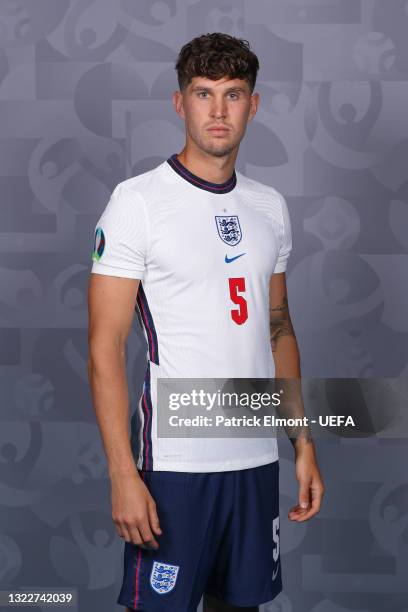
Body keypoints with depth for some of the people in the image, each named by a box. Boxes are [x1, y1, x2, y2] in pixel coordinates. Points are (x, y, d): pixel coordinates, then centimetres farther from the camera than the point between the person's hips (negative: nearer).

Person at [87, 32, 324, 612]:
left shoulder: (270, 207, 9)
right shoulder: (138, 200, -9)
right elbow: (105, 349, -12)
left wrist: (305, 445, 11)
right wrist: (123, 475, -17)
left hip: (257, 456, 6)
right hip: (172, 461, -5)